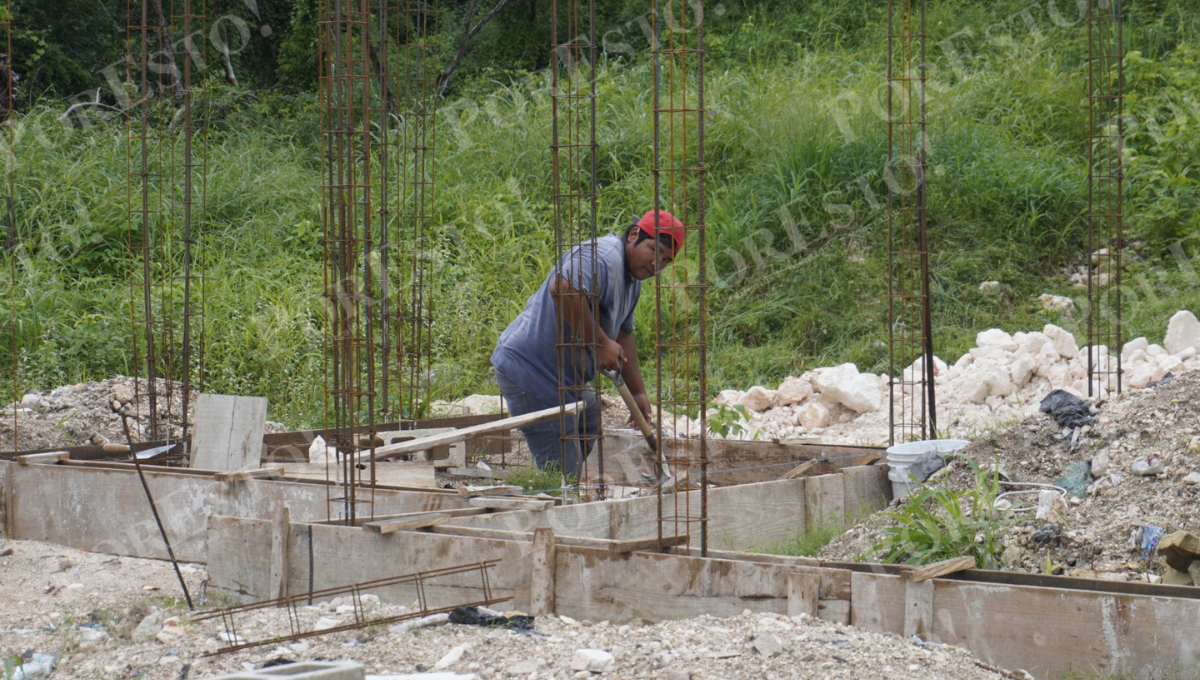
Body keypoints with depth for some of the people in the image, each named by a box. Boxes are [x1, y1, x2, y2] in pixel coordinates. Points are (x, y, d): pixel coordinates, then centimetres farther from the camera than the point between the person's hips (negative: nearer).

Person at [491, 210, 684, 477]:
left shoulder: (632, 279, 15)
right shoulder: (604, 256, -20)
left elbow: (623, 336, 24)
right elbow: (562, 289, -38)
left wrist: (638, 392, 24)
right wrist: (600, 343, -31)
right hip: (530, 372, -11)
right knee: (561, 475, -10)